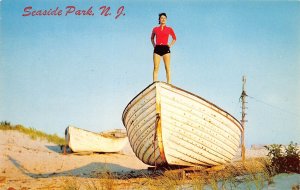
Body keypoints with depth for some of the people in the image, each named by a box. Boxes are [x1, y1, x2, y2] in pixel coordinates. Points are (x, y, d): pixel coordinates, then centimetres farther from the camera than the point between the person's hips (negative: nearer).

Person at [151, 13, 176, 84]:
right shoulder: (155, 29, 11)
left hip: (165, 49, -1)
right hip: (157, 49, 1)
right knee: (155, 68, -5)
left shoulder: (169, 29, 8)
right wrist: (154, 45, 12)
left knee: (167, 67, -5)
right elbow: (152, 38, 27)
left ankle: (169, 83, -4)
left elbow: (174, 38, 19)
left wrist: (170, 45, 5)